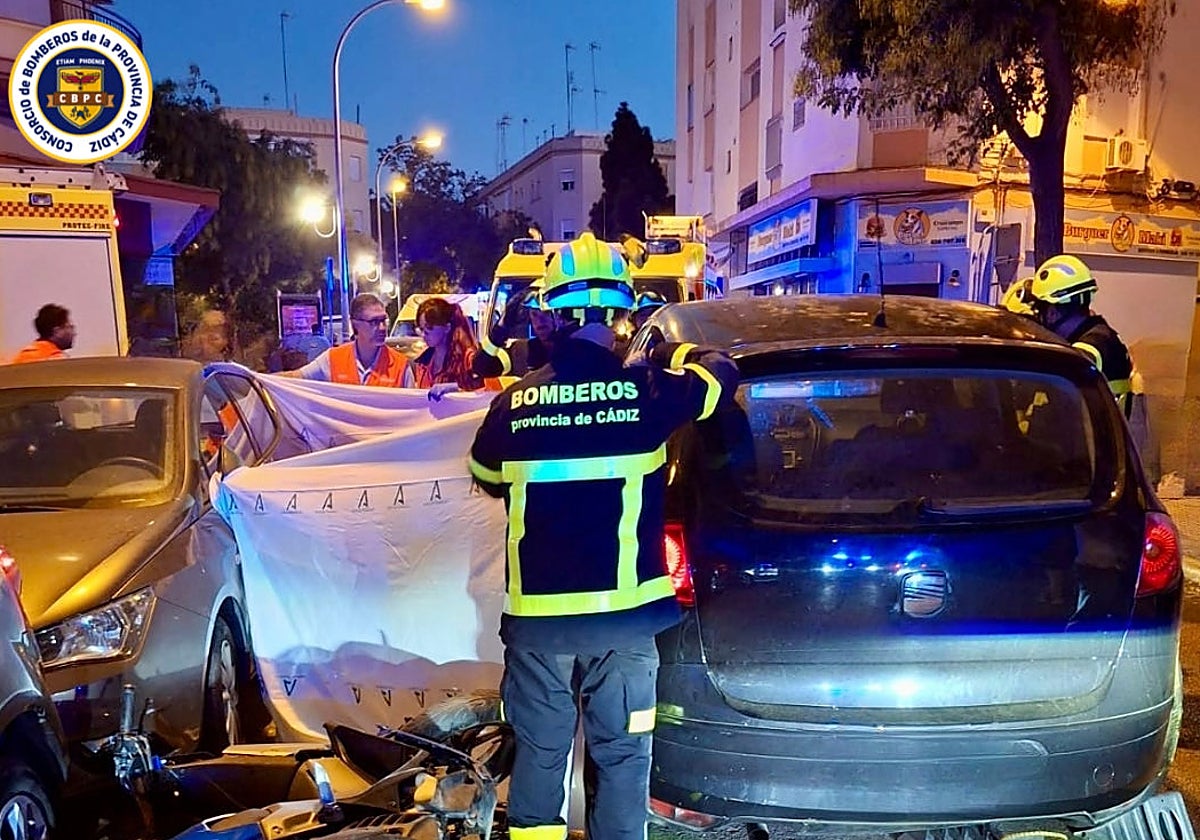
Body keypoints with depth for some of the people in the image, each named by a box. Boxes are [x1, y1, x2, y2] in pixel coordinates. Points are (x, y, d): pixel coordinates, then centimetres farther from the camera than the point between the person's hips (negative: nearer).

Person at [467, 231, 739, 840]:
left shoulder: (514, 402, -2)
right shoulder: (644, 390, -8)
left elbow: (485, 475, 17)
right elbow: (719, 374, 9)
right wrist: (673, 352, 27)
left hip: (536, 612, 2)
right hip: (624, 612, -2)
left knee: (539, 753, 17)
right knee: (621, 756, 12)